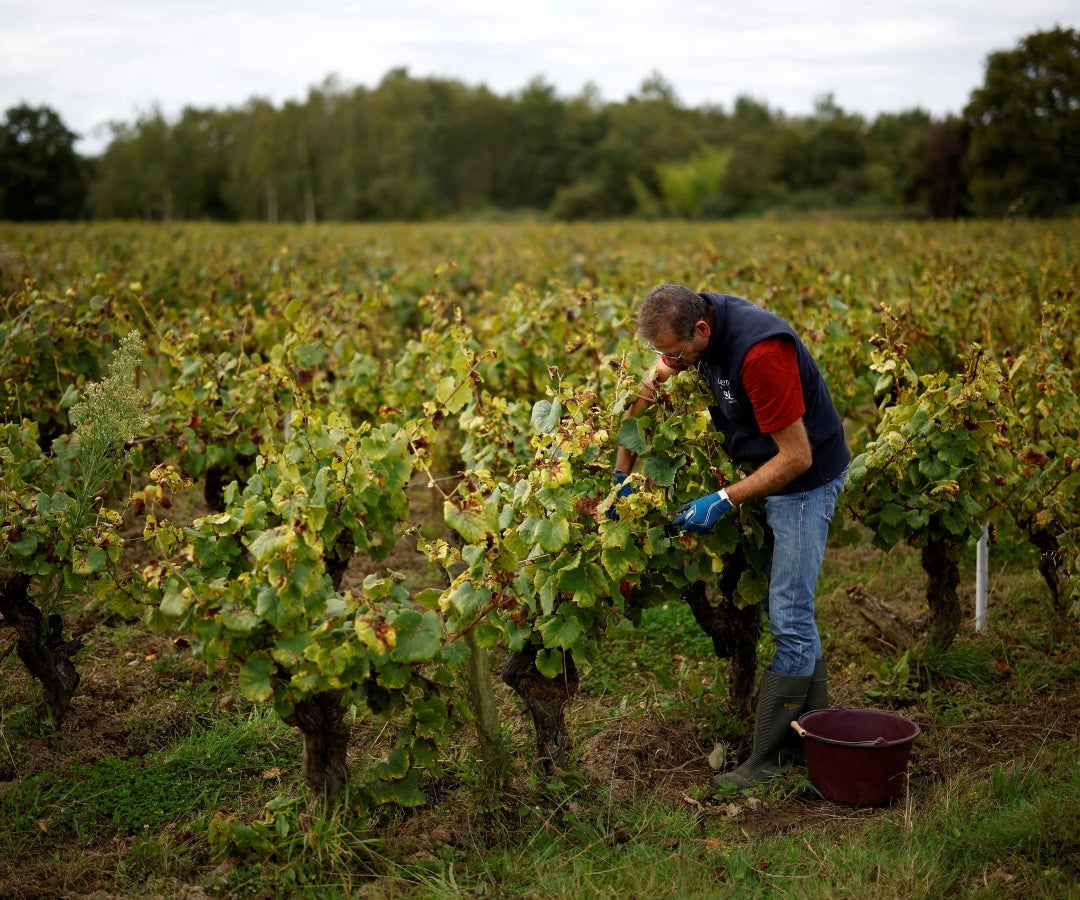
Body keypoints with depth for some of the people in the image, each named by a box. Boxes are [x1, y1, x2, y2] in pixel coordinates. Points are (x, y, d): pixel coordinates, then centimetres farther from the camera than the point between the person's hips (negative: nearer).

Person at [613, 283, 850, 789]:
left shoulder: (760, 352, -33)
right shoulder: (693, 327, -7)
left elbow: (797, 457, -29)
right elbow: (647, 392, 6)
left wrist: (722, 502, -25)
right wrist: (622, 474, 2)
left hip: (806, 478, -9)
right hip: (769, 472, 9)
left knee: (788, 617, -7)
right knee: (794, 613, 15)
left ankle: (770, 759, -1)